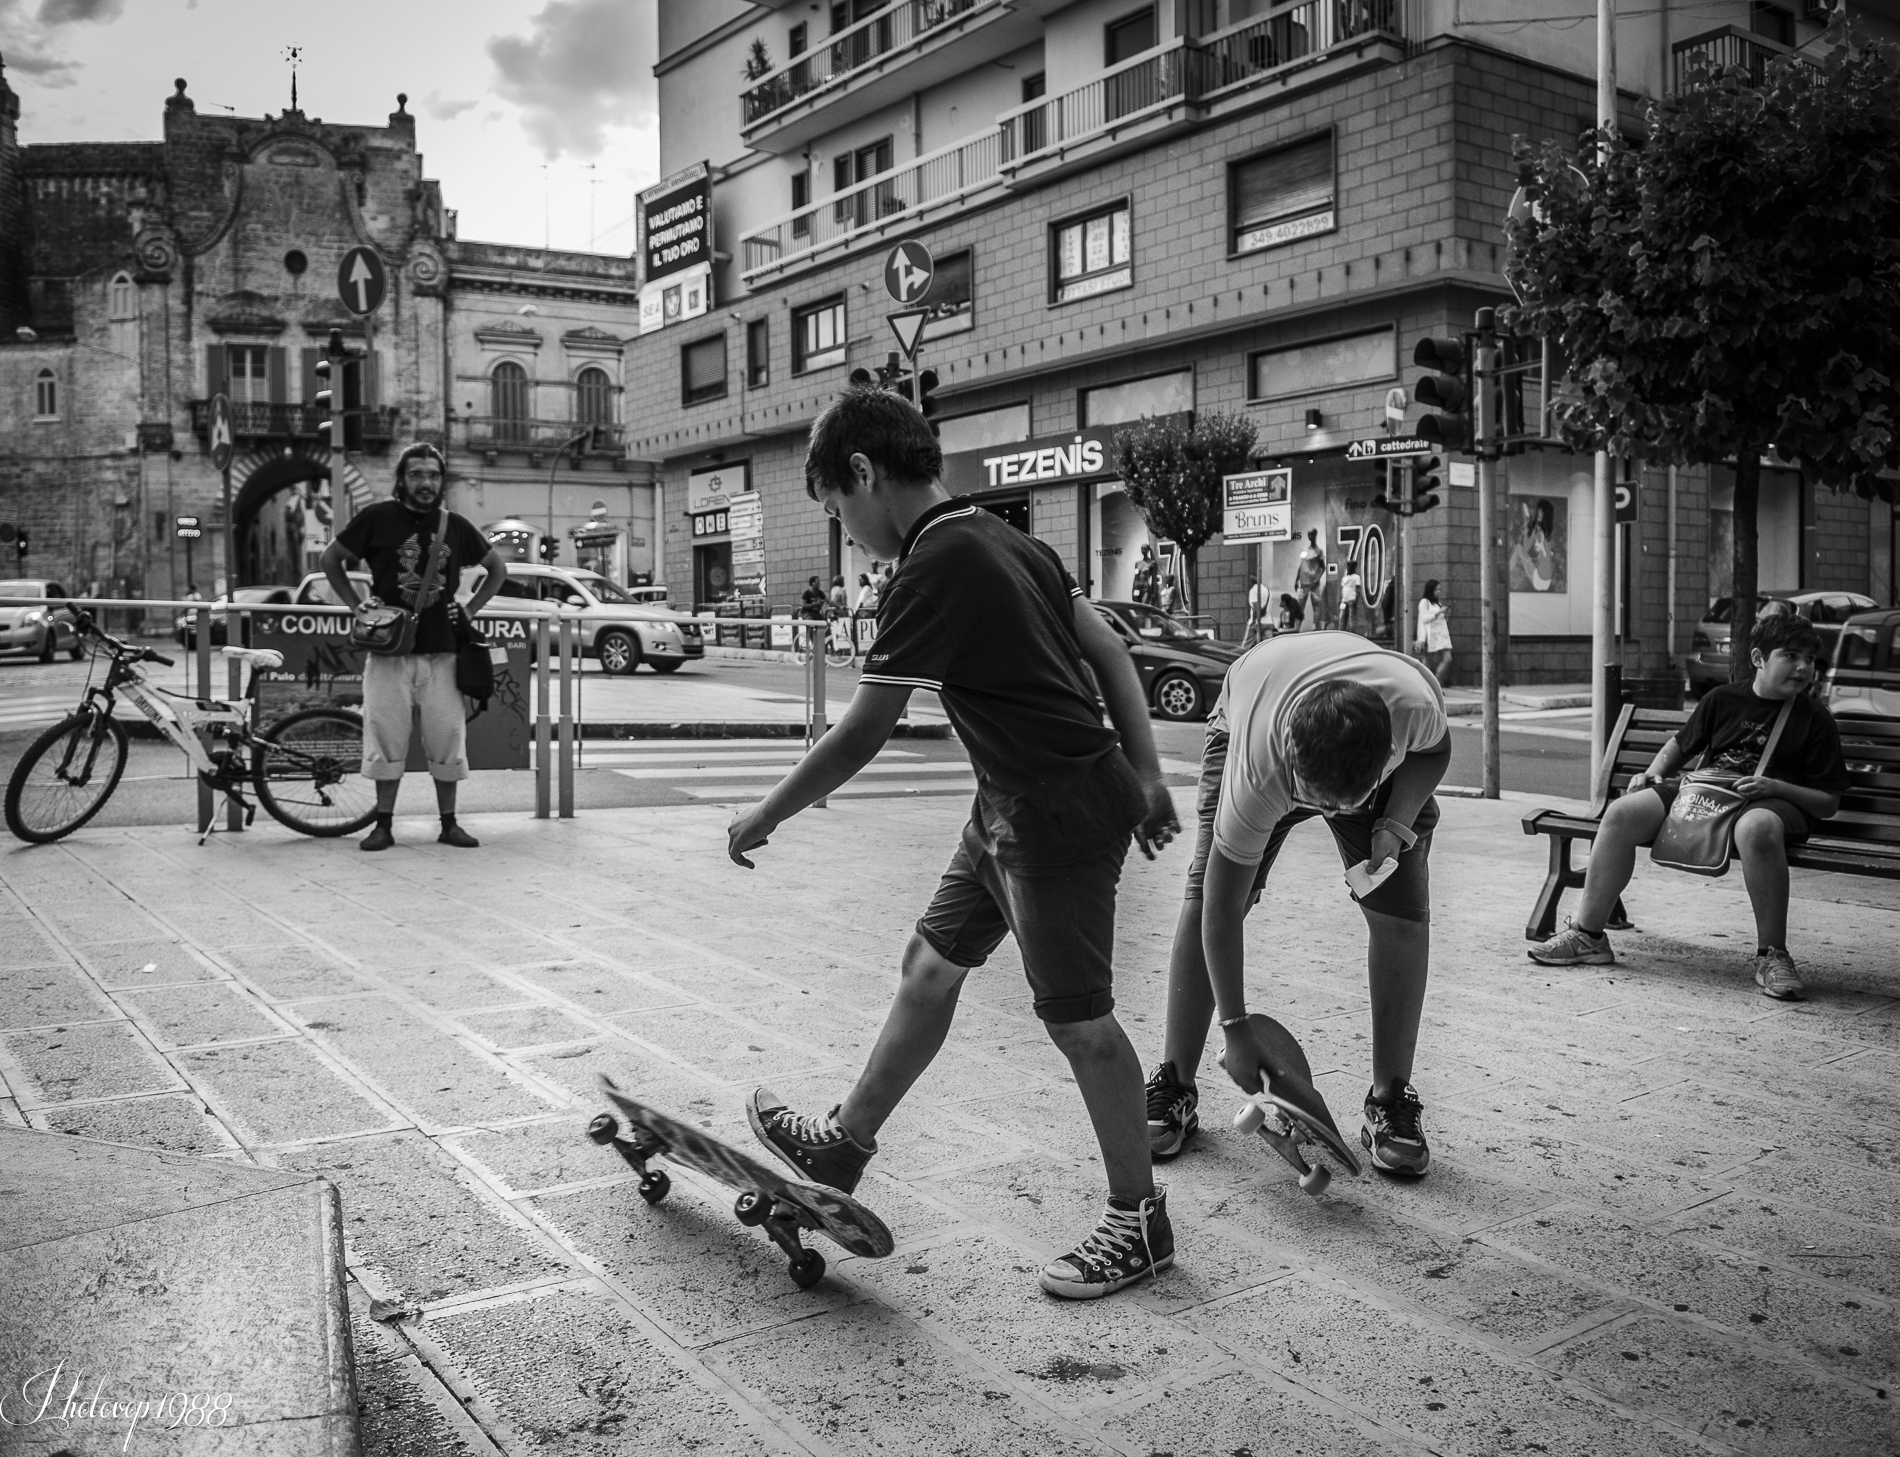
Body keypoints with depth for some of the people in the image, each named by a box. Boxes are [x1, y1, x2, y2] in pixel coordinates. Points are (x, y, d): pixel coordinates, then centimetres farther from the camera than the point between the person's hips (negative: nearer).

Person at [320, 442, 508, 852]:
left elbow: (498, 568, 19)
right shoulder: (378, 518, 0)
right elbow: (330, 560, 11)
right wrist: (356, 606, 2)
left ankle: (449, 824, 13)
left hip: (442, 650, 2)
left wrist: (470, 609, 9)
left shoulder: (454, 525, 6)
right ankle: (384, 825, 11)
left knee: (448, 738, 2)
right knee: (386, 737, 1)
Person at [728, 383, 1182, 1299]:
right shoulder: (1002, 539, 9)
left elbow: (859, 737, -18)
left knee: (1076, 1016, 2)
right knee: (931, 964, 17)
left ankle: (1139, 1222, 18)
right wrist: (1145, 776, 14)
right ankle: (842, 1145, 32)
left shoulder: (933, 570, -20)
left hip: (1058, 812, -10)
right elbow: (1109, 652, 11)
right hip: (1012, 804, 10)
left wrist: (762, 819, -6)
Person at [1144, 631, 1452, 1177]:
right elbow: (1222, 909, -32)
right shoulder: (1255, 773, -43)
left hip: (1375, 757, 2)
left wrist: (1398, 823, -26)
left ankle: (1392, 1102, 3)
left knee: (1402, 915, -12)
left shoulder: (1416, 702, -41)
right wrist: (1235, 1030, -28)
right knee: (1202, 898, -15)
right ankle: (1174, 1088, -1)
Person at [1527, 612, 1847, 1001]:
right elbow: (1681, 743, 27)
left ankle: (1772, 955, -28)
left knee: (1757, 827, -42)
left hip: (1774, 803, -3)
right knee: (1623, 811, -21)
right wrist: (1654, 772, 8)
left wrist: (1775, 787, -13)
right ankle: (1587, 935, -14)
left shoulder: (1816, 720, 4)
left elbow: (1829, 803, 3)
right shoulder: (1722, 699, 11)